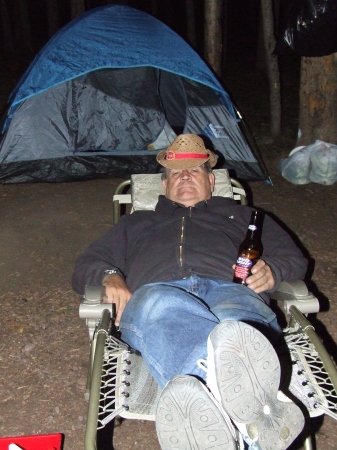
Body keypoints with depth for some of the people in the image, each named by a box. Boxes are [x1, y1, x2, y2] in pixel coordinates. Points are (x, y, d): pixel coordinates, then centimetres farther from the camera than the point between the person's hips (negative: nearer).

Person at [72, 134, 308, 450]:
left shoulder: (240, 215, 38)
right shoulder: (136, 223, 40)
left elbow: (293, 258, 29)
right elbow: (86, 266, 33)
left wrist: (272, 273, 2)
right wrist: (109, 277, 6)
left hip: (230, 291, 1)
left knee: (237, 319, -38)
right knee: (158, 305, -40)